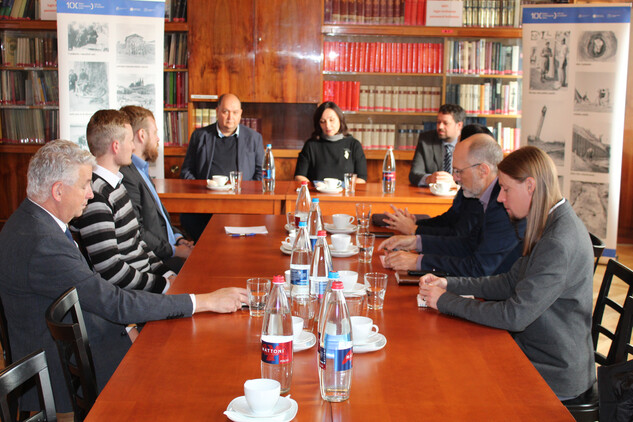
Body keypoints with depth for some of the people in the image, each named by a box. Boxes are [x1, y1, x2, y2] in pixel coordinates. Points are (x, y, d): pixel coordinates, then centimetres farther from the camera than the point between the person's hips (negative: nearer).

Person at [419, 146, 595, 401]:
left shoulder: (559, 244, -27)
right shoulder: (553, 225, 4)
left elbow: (515, 316, -28)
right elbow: (511, 282, 11)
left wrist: (446, 301, -19)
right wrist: (449, 284, 2)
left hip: (555, 375, -8)